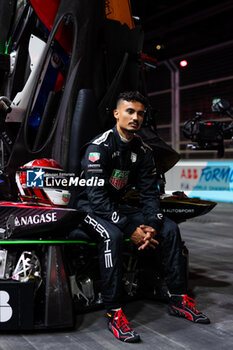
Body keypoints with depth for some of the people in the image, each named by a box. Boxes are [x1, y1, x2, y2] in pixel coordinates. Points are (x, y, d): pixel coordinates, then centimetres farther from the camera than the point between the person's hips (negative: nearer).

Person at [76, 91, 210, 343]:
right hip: (89, 207, -7)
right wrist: (130, 230, -29)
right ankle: (114, 313, -27)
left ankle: (178, 299, 2)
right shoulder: (99, 147, -18)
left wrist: (152, 225, -17)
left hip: (117, 206, 7)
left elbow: (149, 192, 2)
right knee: (112, 235, -38)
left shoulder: (143, 151, 3)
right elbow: (97, 196, -25)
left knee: (170, 228, -6)